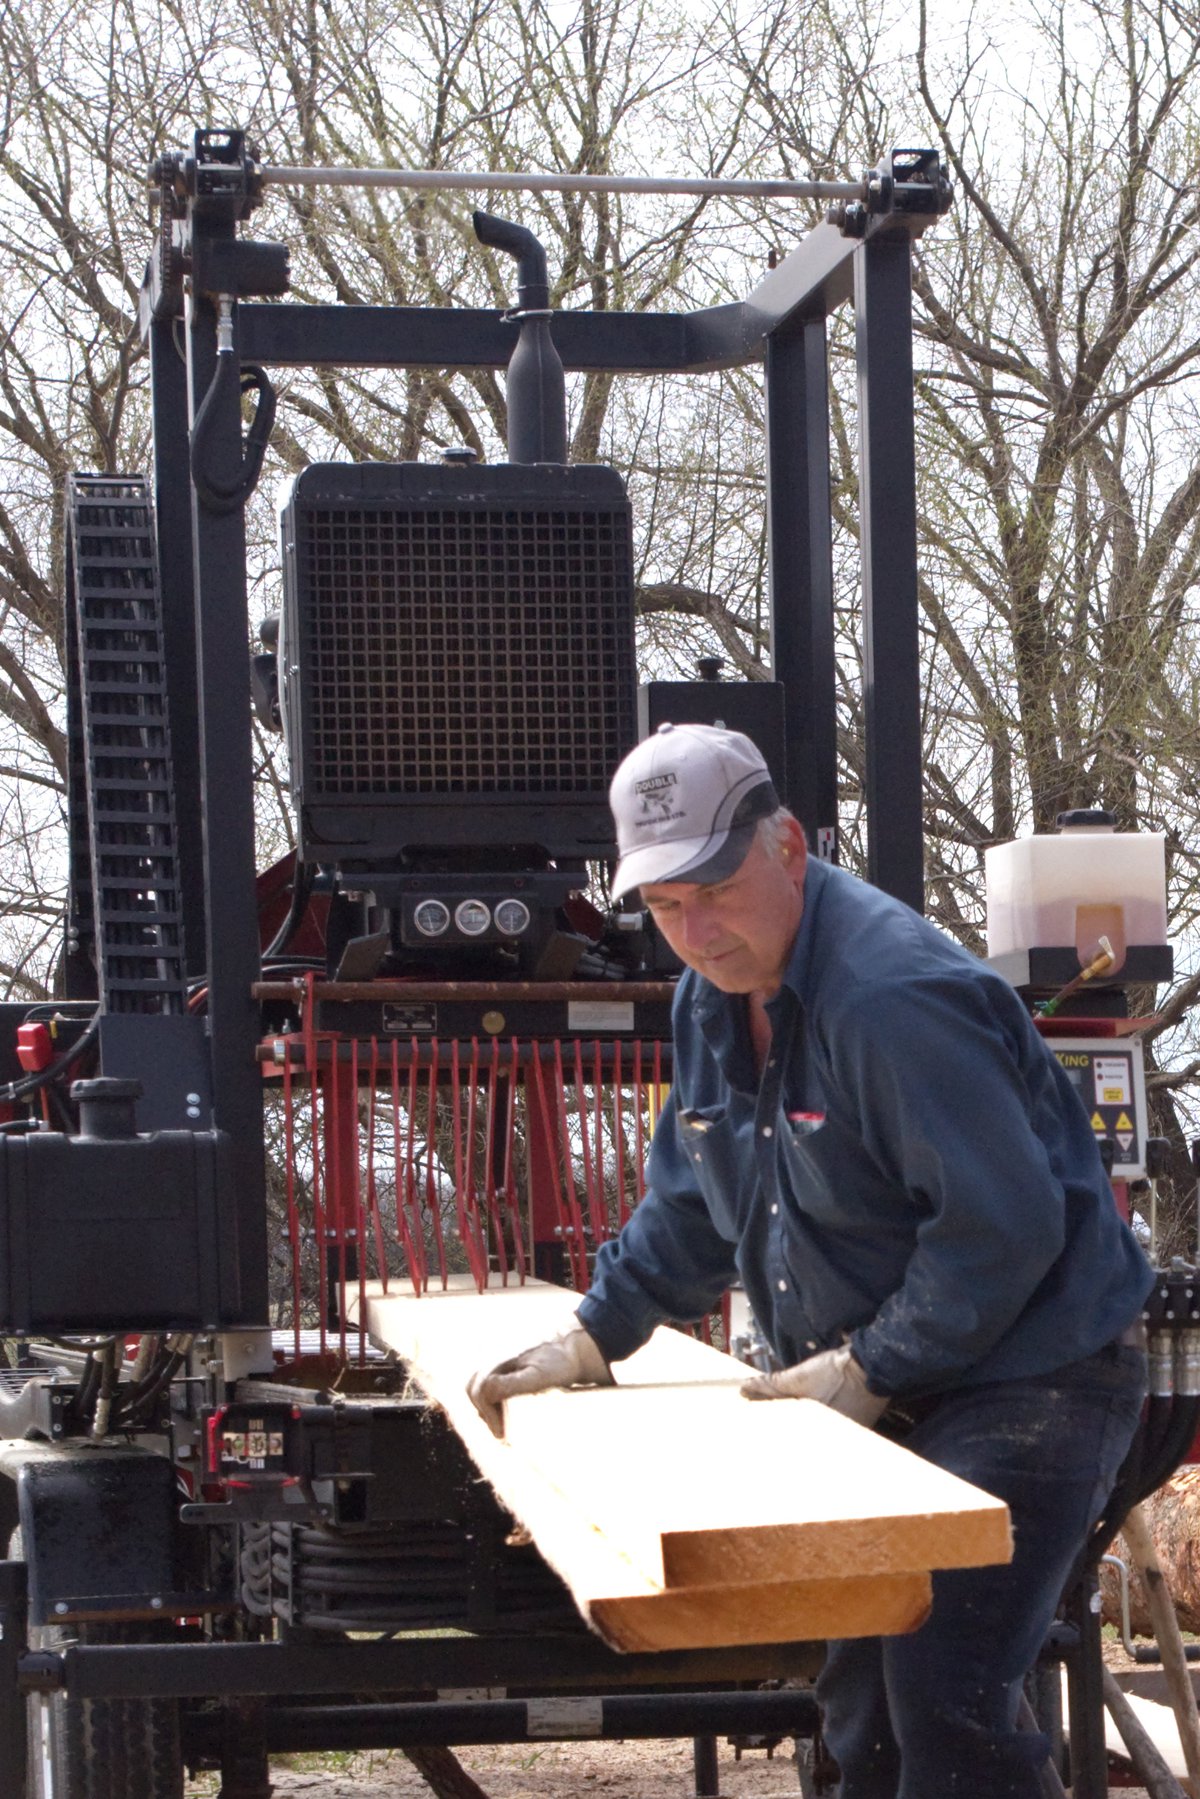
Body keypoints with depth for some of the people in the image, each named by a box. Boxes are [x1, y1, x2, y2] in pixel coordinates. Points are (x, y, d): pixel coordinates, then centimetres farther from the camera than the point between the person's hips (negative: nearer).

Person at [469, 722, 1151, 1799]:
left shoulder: (893, 994, -25)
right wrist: (588, 1345, 13)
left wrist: (872, 1368, -20)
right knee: (862, 1705, 13)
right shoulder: (714, 1000, 7)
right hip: (887, 1397, 10)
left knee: (944, 1706, -18)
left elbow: (1004, 1227, -26)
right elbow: (690, 1209, 20)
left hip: (1028, 1378, -10)